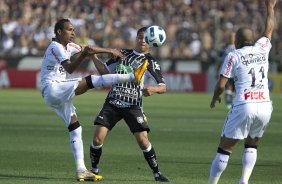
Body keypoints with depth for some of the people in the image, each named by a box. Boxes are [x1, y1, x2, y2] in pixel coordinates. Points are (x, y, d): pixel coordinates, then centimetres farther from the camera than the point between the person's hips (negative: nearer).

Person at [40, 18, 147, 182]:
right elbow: (70, 69, -29)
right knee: (89, 81, -22)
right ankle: (132, 77, -29)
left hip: (60, 93, 10)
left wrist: (109, 51, 19)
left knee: (75, 128, 5)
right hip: (52, 88, -10)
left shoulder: (68, 46, 14)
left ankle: (81, 170, 2)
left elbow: (88, 50, 27)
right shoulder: (55, 47, -14)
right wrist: (84, 54, -41)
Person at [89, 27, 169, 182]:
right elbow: (105, 71, 19)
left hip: (133, 106, -2)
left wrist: (153, 89, -27)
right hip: (112, 103, 2)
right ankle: (94, 170, 11)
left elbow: (163, 87, -5)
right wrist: (94, 57, 3)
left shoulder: (150, 62, 1)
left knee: (143, 140, -13)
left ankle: (157, 173, 3)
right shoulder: (123, 54, 11)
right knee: (97, 138, -9)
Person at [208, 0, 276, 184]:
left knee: (225, 148, 6)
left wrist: (215, 98, 16)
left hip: (244, 107, -4)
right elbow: (269, 29, 30)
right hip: (265, 106, 4)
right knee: (252, 146, 22)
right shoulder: (262, 49, 10)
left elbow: (221, 85, -4)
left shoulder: (234, 56, -1)